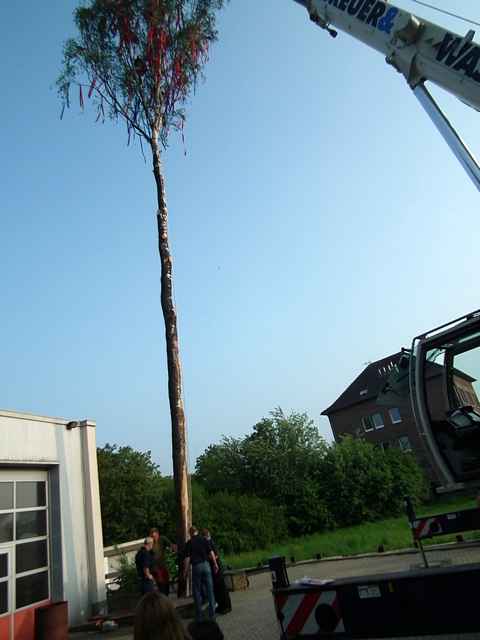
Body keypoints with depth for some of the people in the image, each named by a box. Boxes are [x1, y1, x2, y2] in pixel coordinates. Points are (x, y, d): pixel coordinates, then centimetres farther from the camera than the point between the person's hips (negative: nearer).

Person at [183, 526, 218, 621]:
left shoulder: (189, 543, -2)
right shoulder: (203, 540, 4)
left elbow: (187, 558, -6)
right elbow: (211, 552, 0)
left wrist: (185, 571, 0)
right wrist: (215, 564, 6)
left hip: (196, 566, -2)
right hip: (206, 565, 2)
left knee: (197, 591, 9)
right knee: (210, 589, 9)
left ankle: (199, 615, 13)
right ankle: (212, 613, 13)